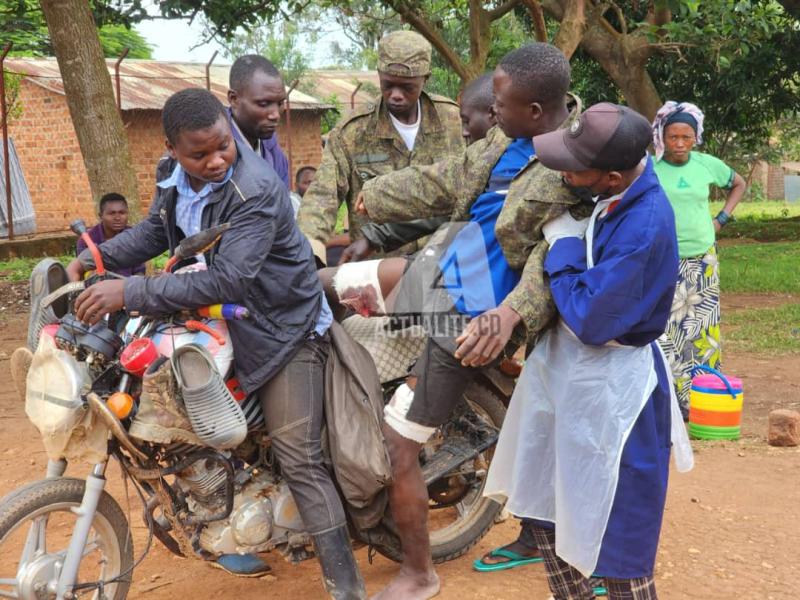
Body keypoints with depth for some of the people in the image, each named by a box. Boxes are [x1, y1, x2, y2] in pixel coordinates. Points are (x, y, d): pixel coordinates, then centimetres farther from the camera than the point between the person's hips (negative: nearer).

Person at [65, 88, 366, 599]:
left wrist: (131, 293, -38)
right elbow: (153, 232, 15)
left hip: (284, 328, -8)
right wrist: (92, 259, -1)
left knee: (299, 458, -13)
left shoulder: (256, 191, -28)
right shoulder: (176, 179, -2)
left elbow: (228, 280, -35)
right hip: (224, 322, 9)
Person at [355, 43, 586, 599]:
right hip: (442, 265, 9)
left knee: (394, 444, -3)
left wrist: (514, 312, -43)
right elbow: (443, 182, 10)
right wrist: (366, 199, 14)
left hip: (471, 314, -9)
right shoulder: (510, 138, 2)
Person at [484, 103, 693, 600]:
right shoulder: (615, 190, -4)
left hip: (610, 389, -9)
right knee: (548, 504, 23)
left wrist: (563, 244, -18)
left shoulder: (645, 228, -30)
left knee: (616, 532, 6)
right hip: (566, 368, 9)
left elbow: (590, 320, -27)